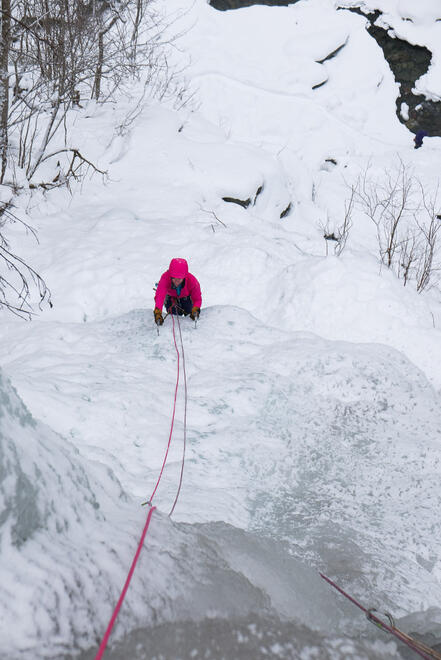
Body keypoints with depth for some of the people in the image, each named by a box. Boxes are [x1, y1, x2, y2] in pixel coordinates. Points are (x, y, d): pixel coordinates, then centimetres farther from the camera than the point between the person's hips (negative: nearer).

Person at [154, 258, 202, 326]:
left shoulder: (192, 281, -41)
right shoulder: (165, 278, -45)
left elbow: (197, 299, -34)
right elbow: (160, 296, -57)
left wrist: (195, 310, -56)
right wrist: (157, 312, -73)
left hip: (186, 296, 1)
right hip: (170, 296, -1)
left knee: (188, 312, -4)